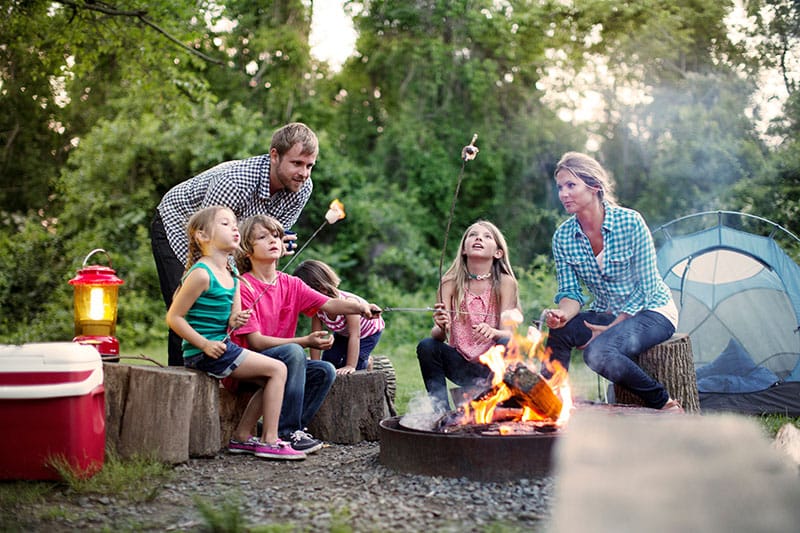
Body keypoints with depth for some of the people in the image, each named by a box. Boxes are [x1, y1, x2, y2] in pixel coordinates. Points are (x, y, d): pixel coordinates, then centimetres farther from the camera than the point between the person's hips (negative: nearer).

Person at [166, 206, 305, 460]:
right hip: (204, 351, -9)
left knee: (269, 381, 10)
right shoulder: (201, 274, -15)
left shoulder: (231, 278, 12)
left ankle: (242, 436, 15)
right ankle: (270, 440, -5)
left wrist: (235, 320, -9)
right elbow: (174, 317, -16)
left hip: (221, 345, 9)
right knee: (277, 369, -10)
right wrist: (204, 344, -20)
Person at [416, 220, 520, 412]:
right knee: (426, 346, -22)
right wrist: (441, 327, -34)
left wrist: (493, 332, -37)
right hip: (461, 366, 2)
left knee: (506, 345, -30)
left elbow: (508, 333, -13)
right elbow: (439, 335, -9)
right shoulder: (451, 282, -3)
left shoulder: (505, 282, -7)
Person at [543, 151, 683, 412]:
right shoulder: (563, 236, -6)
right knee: (557, 332, -26)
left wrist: (611, 328, -20)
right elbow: (570, 291, -4)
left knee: (598, 352, -33)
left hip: (651, 312, -5)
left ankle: (664, 404, -13)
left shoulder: (630, 222, -19)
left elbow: (646, 288, -16)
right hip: (606, 314, 5)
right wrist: (562, 315, -28)